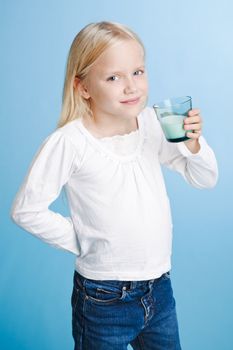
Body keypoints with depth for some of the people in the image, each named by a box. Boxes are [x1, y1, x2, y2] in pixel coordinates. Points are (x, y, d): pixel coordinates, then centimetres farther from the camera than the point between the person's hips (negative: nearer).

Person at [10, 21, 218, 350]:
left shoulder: (153, 124, -5)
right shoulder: (69, 142, -19)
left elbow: (204, 179, 4)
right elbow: (26, 209, -14)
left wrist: (193, 144, -14)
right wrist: (81, 241, -10)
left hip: (160, 287, 5)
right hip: (104, 300, -4)